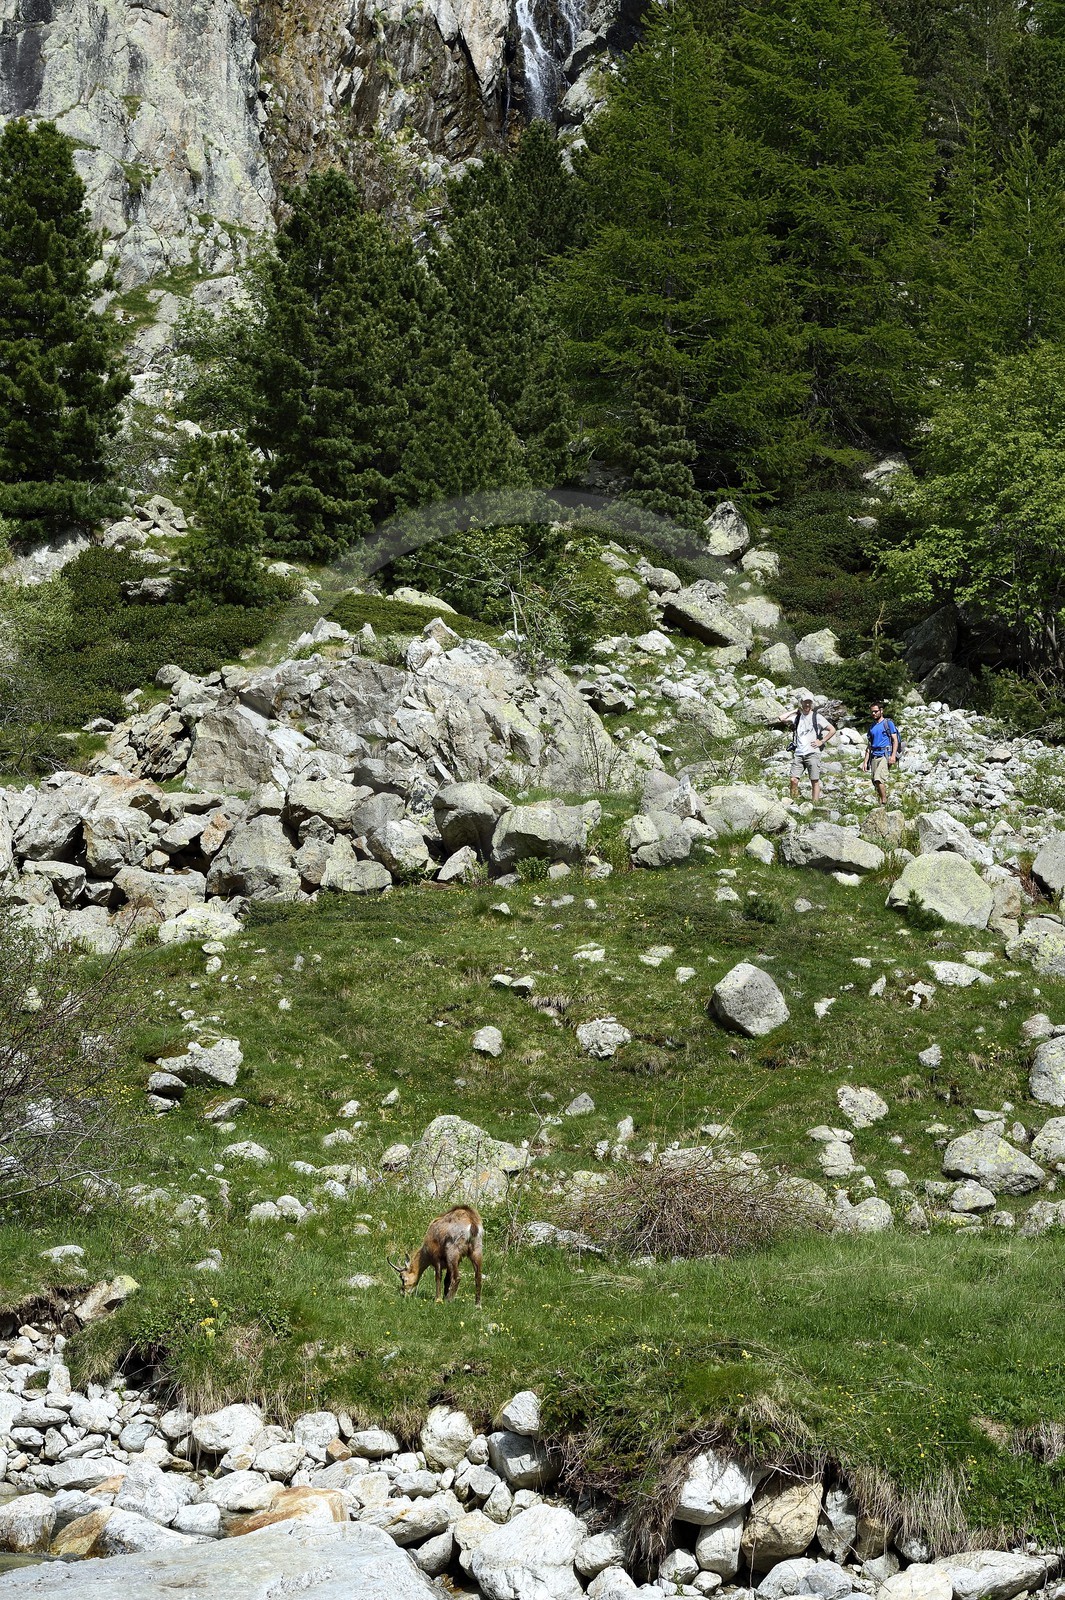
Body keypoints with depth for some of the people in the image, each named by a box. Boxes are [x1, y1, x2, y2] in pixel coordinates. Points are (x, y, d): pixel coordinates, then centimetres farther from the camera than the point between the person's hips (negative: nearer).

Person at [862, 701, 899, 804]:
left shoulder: (888, 723, 4)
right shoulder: (872, 727, 21)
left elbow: (895, 740, -2)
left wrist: (893, 756, -15)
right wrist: (865, 761, 14)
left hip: (885, 755, -7)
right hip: (874, 756, 7)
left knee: (878, 779, -22)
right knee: (875, 782, 2)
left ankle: (884, 803, -18)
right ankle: (879, 803, 7)